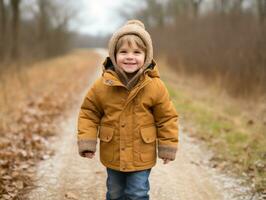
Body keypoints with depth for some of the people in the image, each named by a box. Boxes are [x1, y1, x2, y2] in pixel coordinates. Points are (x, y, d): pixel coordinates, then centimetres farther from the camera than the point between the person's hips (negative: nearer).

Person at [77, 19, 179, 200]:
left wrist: (168, 147, -3)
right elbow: (89, 112, 0)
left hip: (141, 157, -2)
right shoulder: (102, 85, -11)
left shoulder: (155, 86, -13)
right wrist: (86, 142, -8)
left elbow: (167, 117, -4)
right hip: (112, 155, 2)